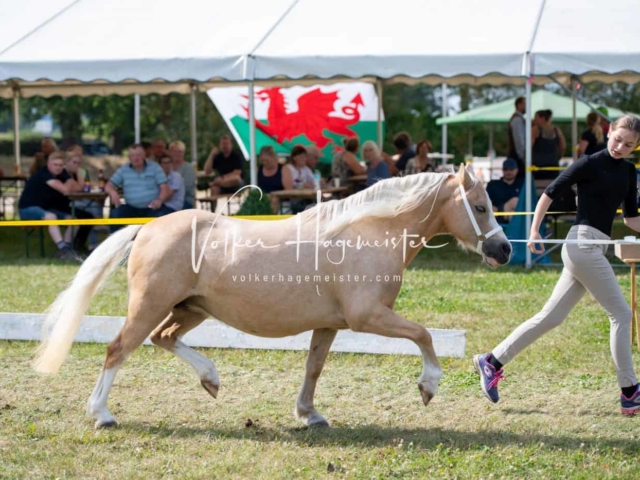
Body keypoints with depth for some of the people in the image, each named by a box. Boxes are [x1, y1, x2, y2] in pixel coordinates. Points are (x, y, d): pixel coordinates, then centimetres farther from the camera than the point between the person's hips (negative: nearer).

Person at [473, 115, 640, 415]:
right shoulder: (589, 164, -8)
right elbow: (550, 193, -6)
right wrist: (534, 231, -13)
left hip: (595, 248, 8)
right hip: (583, 242, -8)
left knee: (551, 317, 7)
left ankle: (492, 362, 12)